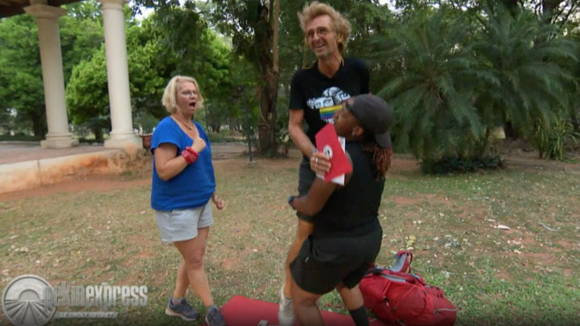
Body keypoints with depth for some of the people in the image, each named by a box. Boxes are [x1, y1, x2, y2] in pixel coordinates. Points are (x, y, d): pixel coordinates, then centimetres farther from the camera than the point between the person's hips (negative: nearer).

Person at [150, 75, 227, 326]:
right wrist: (192, 151, -25)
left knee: (193, 257, 15)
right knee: (195, 261, 4)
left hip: (199, 203, 8)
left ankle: (176, 303, 33)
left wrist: (213, 194, 16)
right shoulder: (167, 128, -18)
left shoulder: (196, 127, 9)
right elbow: (164, 171, -25)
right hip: (176, 206, -8)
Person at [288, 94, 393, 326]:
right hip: (369, 239, 8)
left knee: (302, 299, 19)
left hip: (334, 245, -7)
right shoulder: (378, 152, -6)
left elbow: (311, 206, -22)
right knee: (346, 284, 36)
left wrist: (294, 202, 0)